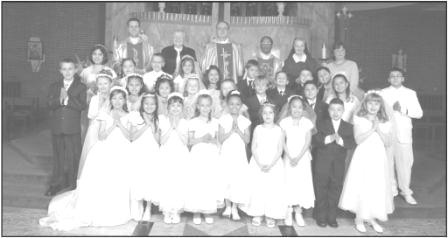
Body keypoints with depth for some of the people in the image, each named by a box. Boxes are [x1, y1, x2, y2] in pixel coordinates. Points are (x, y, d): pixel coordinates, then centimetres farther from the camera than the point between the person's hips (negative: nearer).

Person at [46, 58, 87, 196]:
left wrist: (68, 98, -19)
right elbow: (49, 104, -2)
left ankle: (73, 183, 13)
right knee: (58, 156, 11)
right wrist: (59, 99, -20)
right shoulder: (54, 86, 12)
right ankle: (57, 184, 21)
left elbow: (82, 105, -11)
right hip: (57, 127, 3)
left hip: (73, 128, -3)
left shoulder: (81, 87, 2)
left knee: (73, 156, 1)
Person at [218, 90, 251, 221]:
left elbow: (247, 140, -4)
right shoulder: (223, 119, -2)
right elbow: (221, 139, -7)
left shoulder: (245, 121, 0)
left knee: (239, 180, -1)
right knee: (226, 180, 4)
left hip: (239, 155, 0)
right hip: (226, 154, 0)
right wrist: (231, 131, -17)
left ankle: (235, 208, 11)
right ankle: (228, 206, 19)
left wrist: (238, 131, -16)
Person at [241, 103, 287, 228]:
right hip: (258, 164, 1)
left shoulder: (279, 130, 0)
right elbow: (253, 148, 0)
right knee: (257, 188, 1)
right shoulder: (258, 129, 4)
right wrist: (259, 163, -11)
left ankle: (270, 216, 10)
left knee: (273, 189, -2)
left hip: (274, 164, -1)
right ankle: (257, 214, 13)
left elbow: (280, 150, -3)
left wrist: (270, 164, -13)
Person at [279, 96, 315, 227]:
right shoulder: (284, 122, -2)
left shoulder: (307, 122, -1)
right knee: (288, 182, 0)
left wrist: (298, 157, -11)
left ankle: (298, 213, 10)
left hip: (303, 157, 1)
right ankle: (289, 212, 9)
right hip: (288, 157, 0)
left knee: (302, 183, 1)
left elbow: (308, 142, -4)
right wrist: (290, 157, -11)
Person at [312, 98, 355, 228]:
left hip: (338, 165, 2)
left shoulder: (348, 127, 6)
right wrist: (329, 138, -25)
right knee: (321, 191, 6)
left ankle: (332, 217, 20)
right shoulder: (321, 125, 2)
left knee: (335, 191, 8)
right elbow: (315, 140, -12)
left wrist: (340, 140, -25)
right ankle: (321, 217, 17)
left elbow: (351, 143, -8)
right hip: (322, 164, -1)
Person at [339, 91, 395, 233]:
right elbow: (358, 139, -12)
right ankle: (359, 219, 12)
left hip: (378, 157, 3)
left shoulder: (384, 122, 7)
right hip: (363, 156, -3)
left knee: (377, 187, 6)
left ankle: (372, 218, 21)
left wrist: (379, 130, -12)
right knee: (361, 186, -2)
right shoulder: (359, 119, -1)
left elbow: (387, 143, 0)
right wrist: (372, 129, -16)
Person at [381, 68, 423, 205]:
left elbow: (419, 113, 2)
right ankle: (391, 190, 17)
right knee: (388, 162, 3)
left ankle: (405, 191, 12)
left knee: (405, 161, -2)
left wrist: (404, 110, -13)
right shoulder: (383, 93, 8)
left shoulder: (410, 93, 8)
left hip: (404, 133, 0)